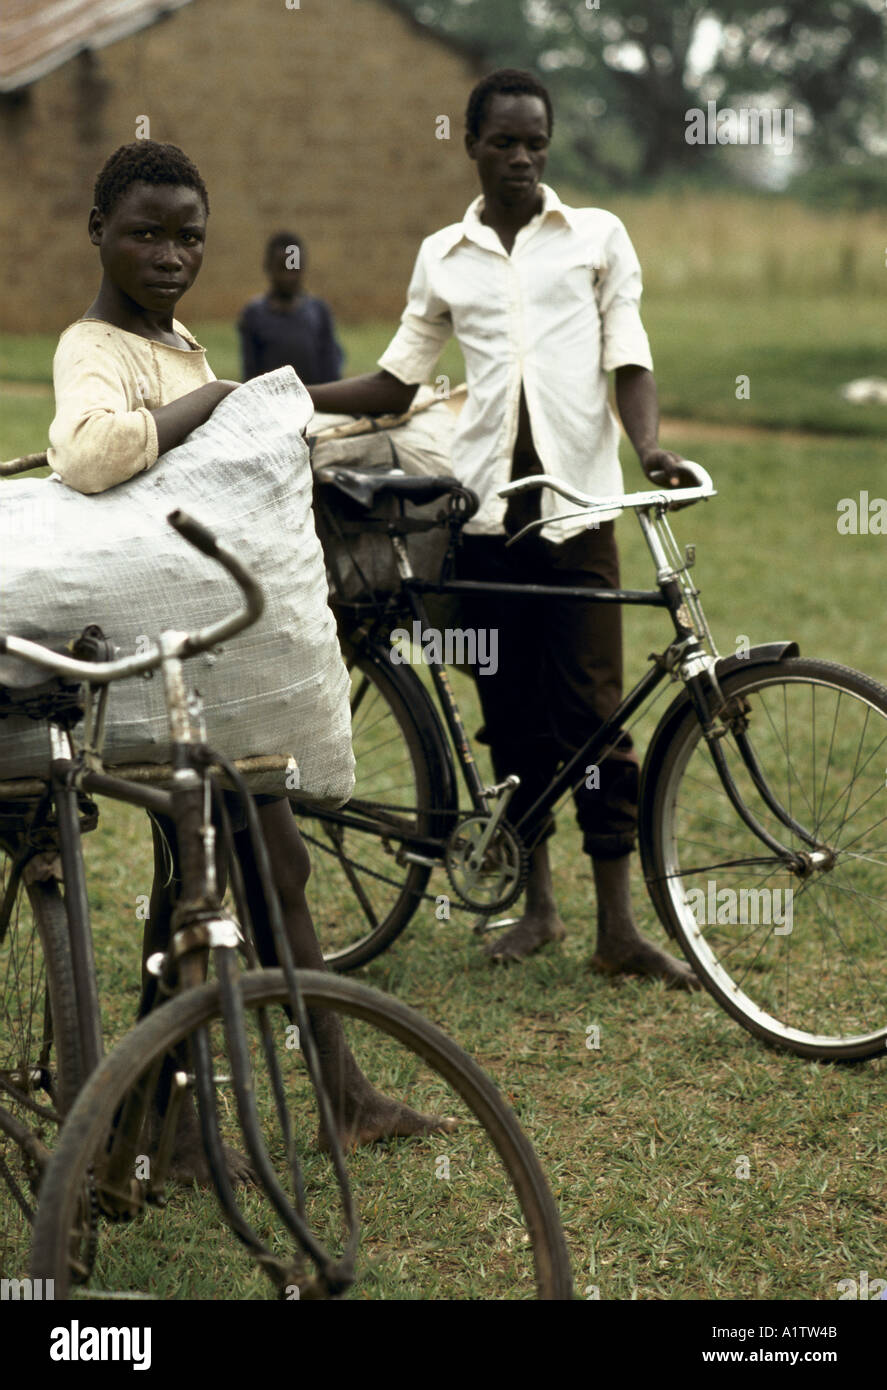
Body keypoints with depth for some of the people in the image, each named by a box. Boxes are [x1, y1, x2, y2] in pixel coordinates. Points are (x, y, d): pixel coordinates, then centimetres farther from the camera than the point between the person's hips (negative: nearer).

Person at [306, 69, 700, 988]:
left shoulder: (597, 236, 8)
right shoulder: (443, 256, 13)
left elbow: (628, 358, 2)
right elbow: (396, 382, 16)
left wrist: (649, 445, -17)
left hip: (575, 499, -2)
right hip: (483, 499, 2)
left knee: (593, 708, -5)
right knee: (511, 711, 6)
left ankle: (618, 927, -1)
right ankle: (537, 904, 19)